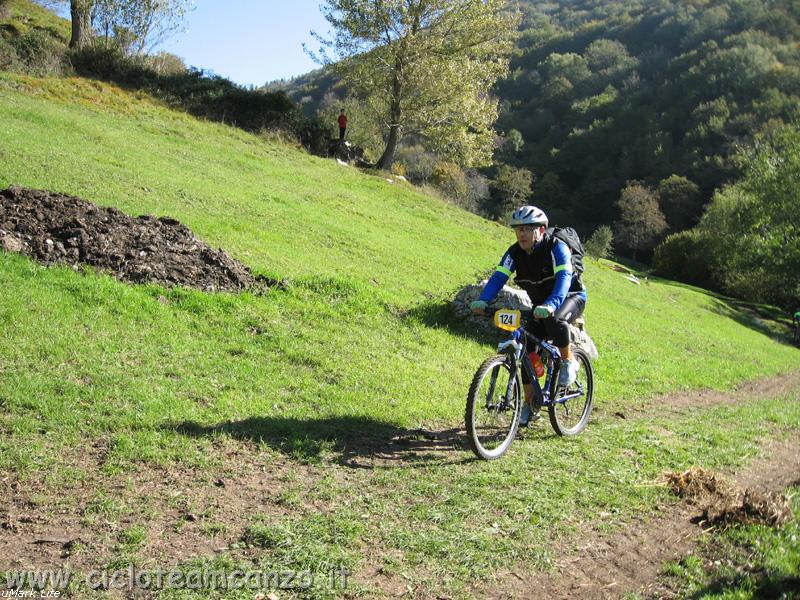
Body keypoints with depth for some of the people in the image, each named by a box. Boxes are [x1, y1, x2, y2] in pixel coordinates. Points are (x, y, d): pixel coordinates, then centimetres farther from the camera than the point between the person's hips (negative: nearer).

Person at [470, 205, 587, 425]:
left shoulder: (557, 248, -25)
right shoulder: (515, 252, -11)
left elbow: (564, 278, -40)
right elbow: (498, 277, -21)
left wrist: (550, 305, -58)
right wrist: (483, 301, -40)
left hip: (571, 296, -5)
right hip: (541, 304, 5)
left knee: (555, 319, -38)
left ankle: (569, 361, -10)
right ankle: (530, 404, 4)